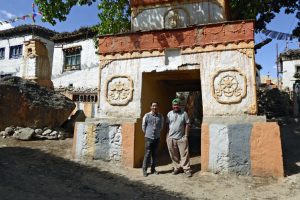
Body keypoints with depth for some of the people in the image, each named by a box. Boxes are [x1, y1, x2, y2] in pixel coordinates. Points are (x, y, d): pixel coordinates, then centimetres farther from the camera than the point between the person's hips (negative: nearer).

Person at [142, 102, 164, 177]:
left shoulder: (160, 116, 1)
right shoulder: (147, 115, -7)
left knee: (155, 154, 11)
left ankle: (153, 169, 25)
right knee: (147, 154, -1)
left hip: (157, 138, 3)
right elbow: (143, 126, 2)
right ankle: (144, 170, 12)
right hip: (148, 138, -3)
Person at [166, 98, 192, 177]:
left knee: (184, 154, -1)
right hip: (171, 138, 3)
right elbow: (167, 125, 9)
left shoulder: (184, 113, 1)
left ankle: (187, 169, 7)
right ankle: (177, 168, 22)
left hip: (181, 138, -2)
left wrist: (186, 135, -5)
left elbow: (187, 124, 0)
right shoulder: (169, 114, 7)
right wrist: (167, 135, 5)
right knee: (174, 155, 9)